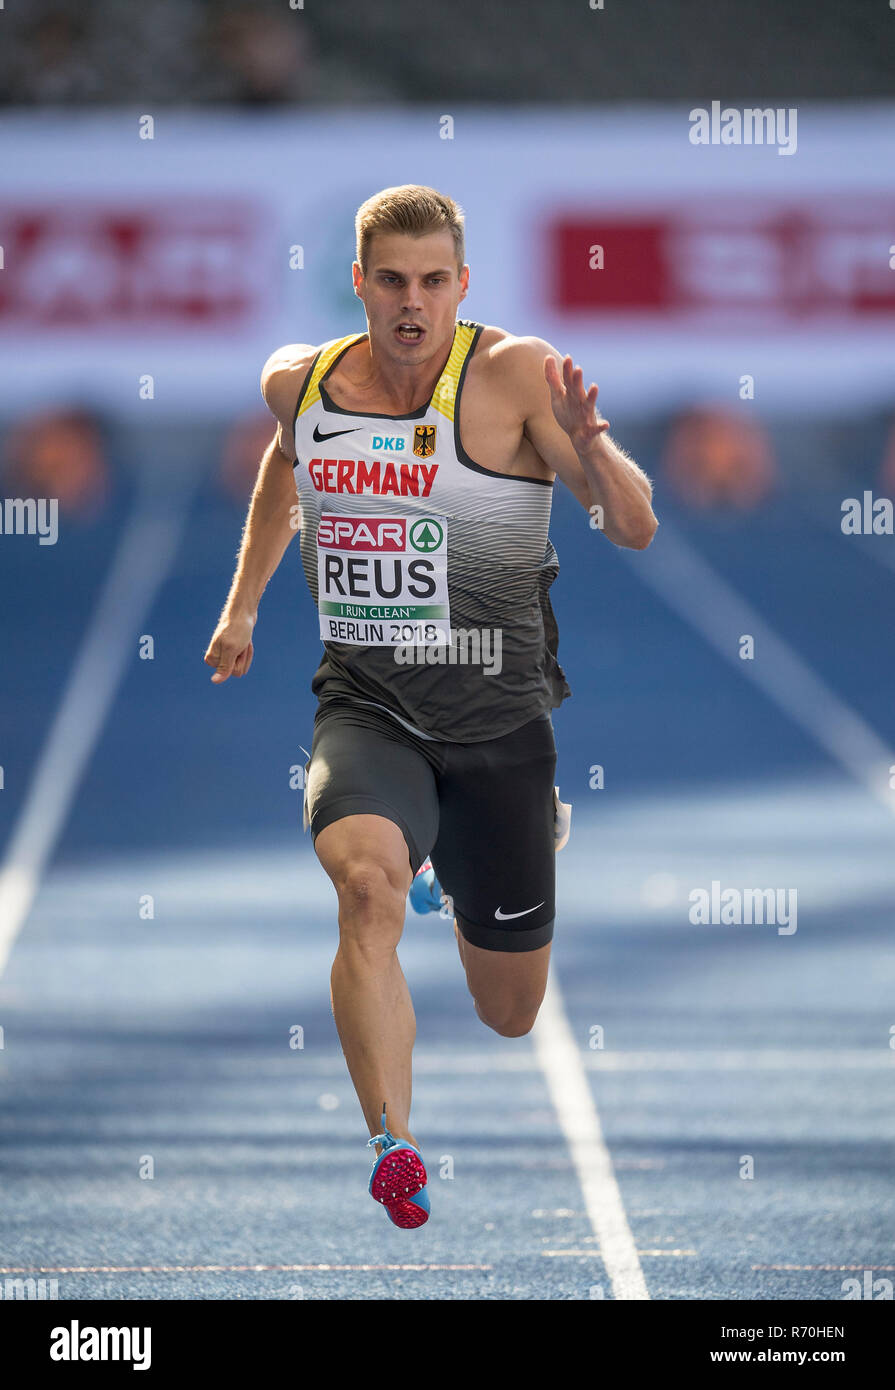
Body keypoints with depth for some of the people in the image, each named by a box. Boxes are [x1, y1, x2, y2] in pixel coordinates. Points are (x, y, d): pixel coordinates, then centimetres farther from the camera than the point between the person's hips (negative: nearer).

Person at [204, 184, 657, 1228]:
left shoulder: (514, 376, -14)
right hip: (365, 712, 1)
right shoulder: (299, 382, -1)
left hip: (497, 725, -1)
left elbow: (637, 529, -18)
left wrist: (586, 443, -36)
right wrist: (242, 603, 24)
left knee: (510, 1014, 13)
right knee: (368, 879, -34)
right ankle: (393, 1150, -34)